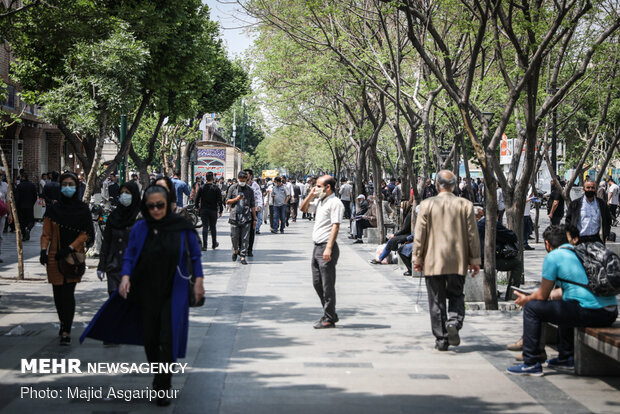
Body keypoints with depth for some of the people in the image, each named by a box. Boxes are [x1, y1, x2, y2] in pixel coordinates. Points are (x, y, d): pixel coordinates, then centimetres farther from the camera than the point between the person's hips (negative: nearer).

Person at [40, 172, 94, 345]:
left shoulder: (83, 209, 2)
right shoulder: (53, 209, 6)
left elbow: (86, 234, -1)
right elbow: (46, 234, 6)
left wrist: (70, 248, -12)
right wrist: (43, 250, -12)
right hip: (55, 257, 2)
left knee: (68, 293, -10)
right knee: (58, 293, 6)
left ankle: (66, 332, -8)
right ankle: (64, 324, 28)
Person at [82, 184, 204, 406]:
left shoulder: (182, 227, -6)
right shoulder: (140, 228, -2)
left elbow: (195, 255, 3)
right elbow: (129, 256, 4)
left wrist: (198, 281, 0)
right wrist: (126, 276, -13)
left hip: (173, 292, -3)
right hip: (146, 293, 3)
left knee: (167, 339, -10)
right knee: (150, 339, 10)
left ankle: (163, 387, 0)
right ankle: (158, 377, 33)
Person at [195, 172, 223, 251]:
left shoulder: (202, 188, -2)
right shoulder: (216, 188, -6)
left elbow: (197, 199, 1)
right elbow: (220, 200, -6)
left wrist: (197, 207, 16)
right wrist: (220, 210, 1)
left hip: (203, 210, 1)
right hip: (213, 210, -1)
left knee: (205, 227, 1)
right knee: (213, 227, 11)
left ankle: (204, 245, -5)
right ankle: (214, 244, 21)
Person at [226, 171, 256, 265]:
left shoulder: (250, 190, 9)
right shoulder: (233, 188, 7)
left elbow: (253, 206, 10)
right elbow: (227, 201, 8)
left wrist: (254, 219, 7)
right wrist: (236, 199, -10)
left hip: (246, 217, 0)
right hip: (235, 217, 0)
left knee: (245, 238, -4)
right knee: (234, 236, 1)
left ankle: (243, 257, -1)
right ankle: (235, 251, 28)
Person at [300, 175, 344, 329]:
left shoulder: (335, 203, -11)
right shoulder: (320, 201, 16)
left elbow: (335, 226, -19)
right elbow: (303, 208, 29)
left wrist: (328, 248, -25)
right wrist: (310, 194, 12)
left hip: (327, 247, -10)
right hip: (317, 247, 10)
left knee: (327, 285, -4)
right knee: (317, 283, 14)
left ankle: (329, 319, 1)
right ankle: (330, 314, 24)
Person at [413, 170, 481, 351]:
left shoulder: (427, 204, -4)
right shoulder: (465, 205, -1)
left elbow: (419, 234, -2)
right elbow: (472, 235, 1)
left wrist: (417, 258, 6)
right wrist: (475, 260, 9)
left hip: (433, 262, -1)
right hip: (458, 262, 1)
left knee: (436, 301, 7)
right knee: (456, 296, 15)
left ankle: (441, 339, 7)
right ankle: (454, 323, -11)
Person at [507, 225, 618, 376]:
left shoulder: (553, 256, -1)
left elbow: (542, 296, 5)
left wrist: (526, 300, 25)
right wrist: (554, 293, 51)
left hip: (590, 312, -9)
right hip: (611, 313, 9)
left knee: (532, 308, 1)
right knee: (565, 305, 37)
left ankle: (531, 363, 3)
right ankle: (566, 358, 40)